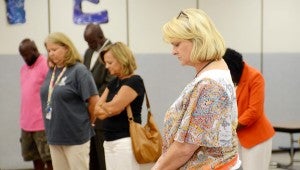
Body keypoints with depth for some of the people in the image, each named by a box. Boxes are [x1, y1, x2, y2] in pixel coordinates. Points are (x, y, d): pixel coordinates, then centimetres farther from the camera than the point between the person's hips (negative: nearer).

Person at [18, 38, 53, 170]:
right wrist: (24, 121, 18)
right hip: (26, 124, 8)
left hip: (43, 124, -8)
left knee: (48, 159, -1)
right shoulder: (24, 68, 15)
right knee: (35, 158, 14)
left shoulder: (47, 66, -12)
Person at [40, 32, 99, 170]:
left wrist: (86, 123, 0)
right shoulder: (51, 71, 8)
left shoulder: (79, 70, -11)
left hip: (76, 136, -6)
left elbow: (94, 101, -13)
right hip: (54, 135, 7)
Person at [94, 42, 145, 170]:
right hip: (109, 141, 8)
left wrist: (103, 106, 3)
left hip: (125, 141, -8)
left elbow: (113, 108, -18)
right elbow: (96, 109, 10)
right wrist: (107, 110, -11)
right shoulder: (113, 83, 14)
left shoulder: (134, 81, -11)